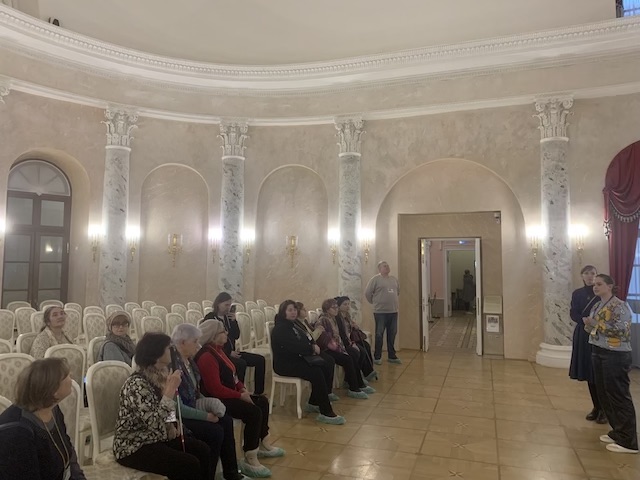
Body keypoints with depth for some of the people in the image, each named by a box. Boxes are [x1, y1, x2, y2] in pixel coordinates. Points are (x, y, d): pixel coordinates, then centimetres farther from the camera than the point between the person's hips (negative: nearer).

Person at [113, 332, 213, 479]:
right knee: (190, 465, -20)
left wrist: (171, 426, -2)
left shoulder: (160, 375, 3)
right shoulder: (137, 385, -24)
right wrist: (171, 390, -31)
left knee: (202, 450, -4)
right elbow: (154, 424, -32)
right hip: (134, 447, -8)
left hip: (156, 437, 9)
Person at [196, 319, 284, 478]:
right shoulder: (206, 356, -24)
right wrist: (240, 396, -20)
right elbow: (216, 389, -28)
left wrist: (242, 388, 2)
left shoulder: (217, 349, 9)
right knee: (254, 412, -24)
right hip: (218, 400, -11)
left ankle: (263, 444, 24)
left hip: (229, 394, 11)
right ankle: (250, 460, -17)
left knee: (262, 401, 11)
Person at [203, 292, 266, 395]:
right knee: (241, 363, -34)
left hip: (231, 352, 8)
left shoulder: (227, 316, 13)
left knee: (260, 360, -7)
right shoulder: (210, 318, -7)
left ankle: (258, 393, -4)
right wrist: (229, 352, -19)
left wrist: (234, 321, -4)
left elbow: (236, 336, 10)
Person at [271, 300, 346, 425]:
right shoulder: (280, 328, -14)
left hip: (298, 359, 9)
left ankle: (314, 403, 4)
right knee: (316, 373, -26)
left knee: (326, 368, -11)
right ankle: (326, 413, -22)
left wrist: (313, 345, -8)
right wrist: (312, 349, -12)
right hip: (285, 364, -9)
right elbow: (294, 346, -25)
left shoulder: (295, 324, 15)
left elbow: (308, 338, 16)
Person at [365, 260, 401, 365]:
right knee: (379, 335, 1)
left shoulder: (394, 279, 12)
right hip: (380, 312, -5)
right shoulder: (375, 279, -7)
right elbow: (367, 293, -6)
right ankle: (377, 357, 11)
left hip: (393, 311, 6)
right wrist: (374, 302, 4)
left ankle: (392, 356, 22)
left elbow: (398, 291, 26)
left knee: (392, 334, 11)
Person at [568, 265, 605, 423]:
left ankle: (604, 409, 5)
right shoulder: (577, 294, 9)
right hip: (583, 336, 3)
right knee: (589, 373, 7)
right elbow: (573, 314, 0)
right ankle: (596, 407, 18)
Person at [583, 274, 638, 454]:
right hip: (598, 353, 9)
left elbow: (621, 331, -21)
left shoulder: (619, 306, -13)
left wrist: (597, 324, -21)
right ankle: (617, 431, 26)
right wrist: (588, 324, -2)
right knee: (604, 394, 13)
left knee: (619, 395, -4)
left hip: (615, 355, -9)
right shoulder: (596, 306, 13)